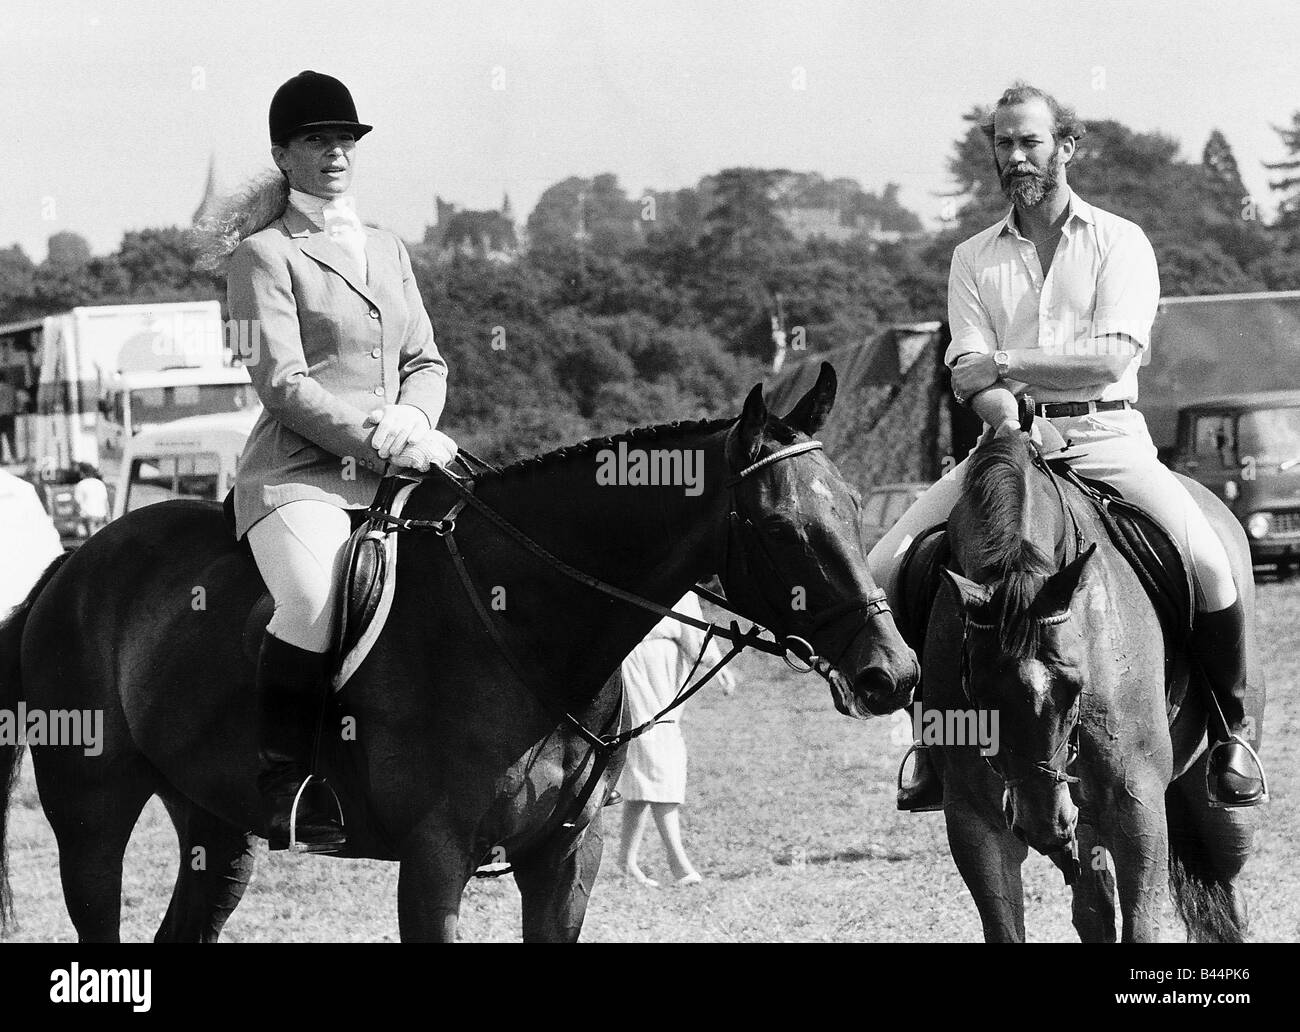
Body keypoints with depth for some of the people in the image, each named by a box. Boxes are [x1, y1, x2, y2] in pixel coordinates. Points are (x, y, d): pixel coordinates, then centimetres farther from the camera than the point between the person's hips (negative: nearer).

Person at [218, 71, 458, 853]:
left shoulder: (390, 252, 23)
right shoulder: (264, 254, 2)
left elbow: (428, 362, 21)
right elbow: (282, 381, -8)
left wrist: (412, 423, -2)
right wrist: (381, 439, -14)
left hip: (395, 467, 7)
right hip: (299, 473, -7)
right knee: (314, 605, -33)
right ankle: (283, 788, -19)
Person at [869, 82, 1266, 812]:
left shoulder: (1120, 242, 5)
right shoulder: (974, 258, 14)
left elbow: (1115, 353, -9)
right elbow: (967, 370, 1)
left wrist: (1004, 362, -13)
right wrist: (998, 403, -22)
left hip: (1105, 437, -3)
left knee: (1209, 565, -27)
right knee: (885, 572, -15)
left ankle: (1230, 729, -5)